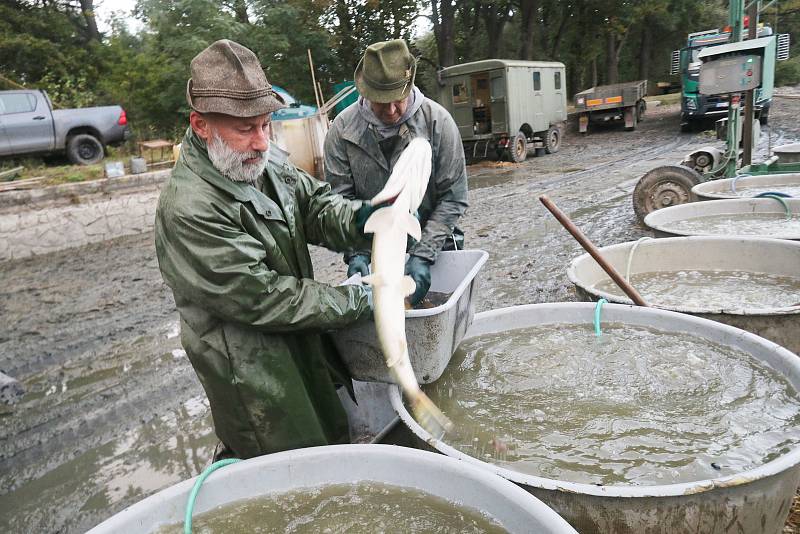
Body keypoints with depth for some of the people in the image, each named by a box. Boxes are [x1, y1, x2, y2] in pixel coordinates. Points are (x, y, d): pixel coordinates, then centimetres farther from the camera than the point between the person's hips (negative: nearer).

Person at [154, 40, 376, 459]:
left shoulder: (263, 160, -4)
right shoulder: (189, 210, -28)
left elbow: (315, 203, 4)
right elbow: (262, 299, -27)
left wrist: (356, 217, -20)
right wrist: (358, 301, -20)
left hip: (299, 343, 8)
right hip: (249, 368, -8)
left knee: (331, 434, 23)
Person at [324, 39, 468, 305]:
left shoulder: (437, 120, -14)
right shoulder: (343, 128, -11)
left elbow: (453, 197, -14)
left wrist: (423, 254, -21)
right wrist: (356, 251, -22)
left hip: (434, 245, 0)